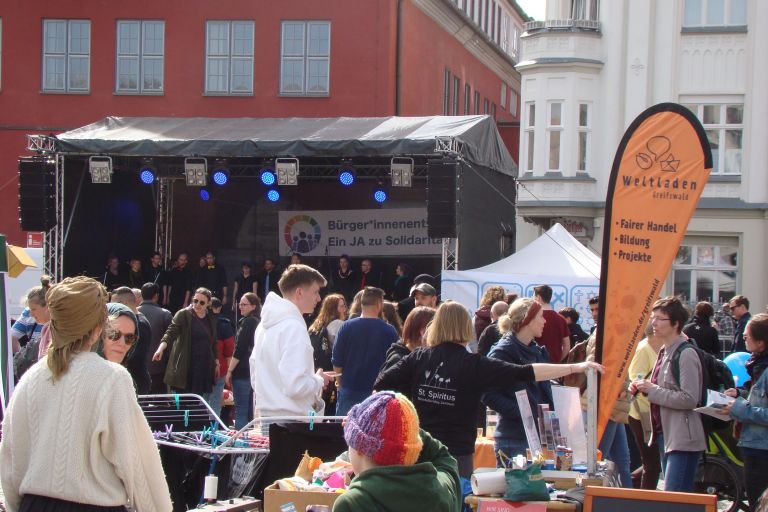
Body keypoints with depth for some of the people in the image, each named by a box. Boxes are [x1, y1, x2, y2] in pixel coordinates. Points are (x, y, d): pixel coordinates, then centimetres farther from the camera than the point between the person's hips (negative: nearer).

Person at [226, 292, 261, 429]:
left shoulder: (247, 322, -10)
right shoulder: (258, 322, 15)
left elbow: (239, 349, -14)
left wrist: (230, 371, -11)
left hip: (243, 371, -9)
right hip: (255, 371, 9)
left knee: (240, 409, -8)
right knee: (250, 411, 10)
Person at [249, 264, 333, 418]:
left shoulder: (264, 324, 12)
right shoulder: (294, 327, -16)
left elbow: (255, 380, 18)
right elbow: (295, 386, -25)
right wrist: (319, 380, -6)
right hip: (293, 420, -9)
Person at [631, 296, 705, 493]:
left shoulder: (686, 354, -15)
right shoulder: (665, 352, 14)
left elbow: (689, 399, -21)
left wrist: (652, 390, -17)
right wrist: (643, 388, 7)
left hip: (683, 439, -10)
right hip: (665, 434, 10)